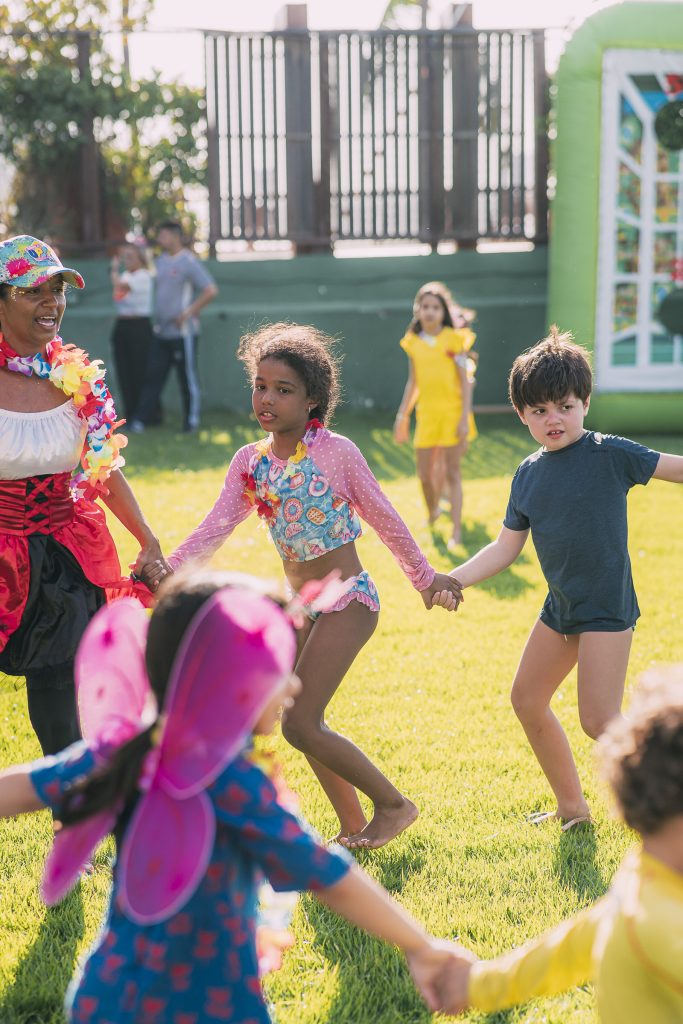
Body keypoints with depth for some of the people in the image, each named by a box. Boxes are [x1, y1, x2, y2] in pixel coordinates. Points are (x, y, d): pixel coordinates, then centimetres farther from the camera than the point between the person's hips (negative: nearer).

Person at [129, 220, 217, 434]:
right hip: (161, 332, 7)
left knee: (188, 377, 2)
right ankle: (141, 420, 3)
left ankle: (192, 420, 11)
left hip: (182, 332, -7)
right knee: (154, 376, 4)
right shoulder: (160, 261, 13)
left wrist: (189, 313, -17)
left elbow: (211, 291, -16)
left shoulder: (188, 262, -10)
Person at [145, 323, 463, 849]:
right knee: (305, 722, 11)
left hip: (347, 599, -7)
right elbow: (217, 526, -4)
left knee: (300, 725, -12)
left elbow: (384, 517, -4)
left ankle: (394, 805, 4)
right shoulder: (250, 461, 3)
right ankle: (353, 827, 26)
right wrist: (168, 569, -19)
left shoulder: (336, 451, -12)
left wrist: (425, 577, 2)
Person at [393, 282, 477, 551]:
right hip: (426, 413, 4)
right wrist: (403, 415, 14)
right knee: (424, 473, 7)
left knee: (452, 472, -3)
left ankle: (456, 531, 1)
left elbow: (465, 381, -5)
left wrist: (465, 417, -11)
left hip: (452, 412, -4)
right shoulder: (413, 343, 6)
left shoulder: (453, 340, -5)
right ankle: (431, 513, 35)